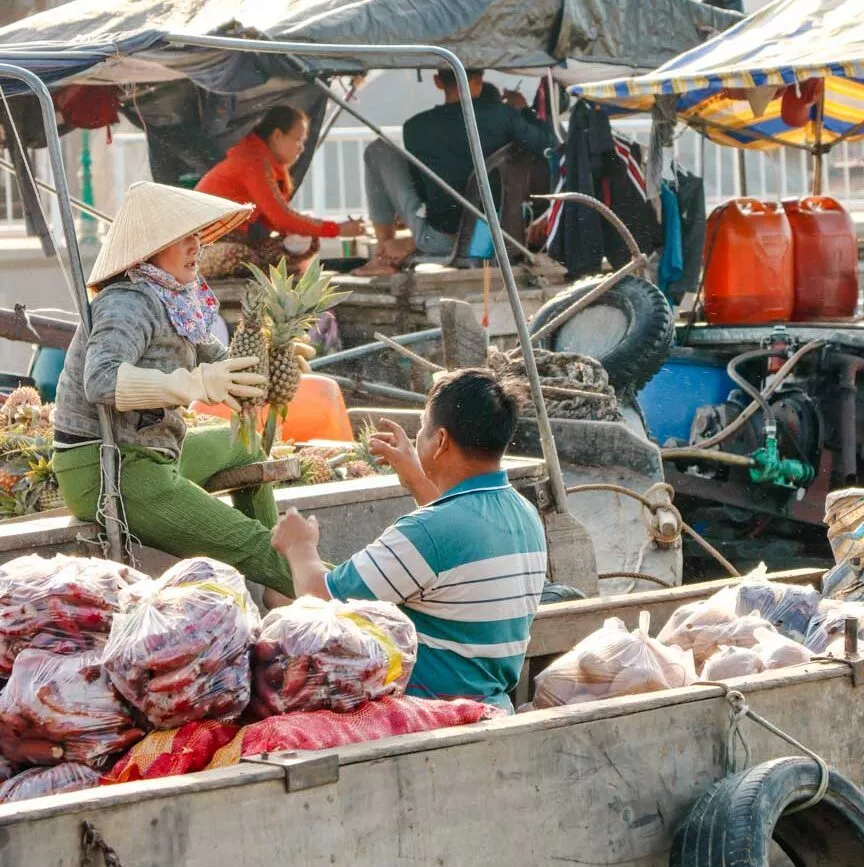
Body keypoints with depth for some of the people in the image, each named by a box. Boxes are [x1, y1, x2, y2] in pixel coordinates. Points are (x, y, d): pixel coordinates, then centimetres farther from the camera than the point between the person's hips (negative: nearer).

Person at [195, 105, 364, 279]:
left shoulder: (272, 164, 8)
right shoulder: (254, 163, -23)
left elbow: (269, 216, 10)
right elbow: (281, 217, -28)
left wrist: (292, 230, -13)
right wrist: (337, 229, -25)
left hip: (238, 237, 9)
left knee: (308, 244, 2)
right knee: (239, 257, -42)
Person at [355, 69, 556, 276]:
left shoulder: (416, 128, -9)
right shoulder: (502, 115, -10)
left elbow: (420, 188, 4)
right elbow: (547, 145, -1)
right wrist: (524, 110, 16)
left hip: (438, 241, -3)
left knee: (378, 151, 12)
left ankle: (382, 258, 17)